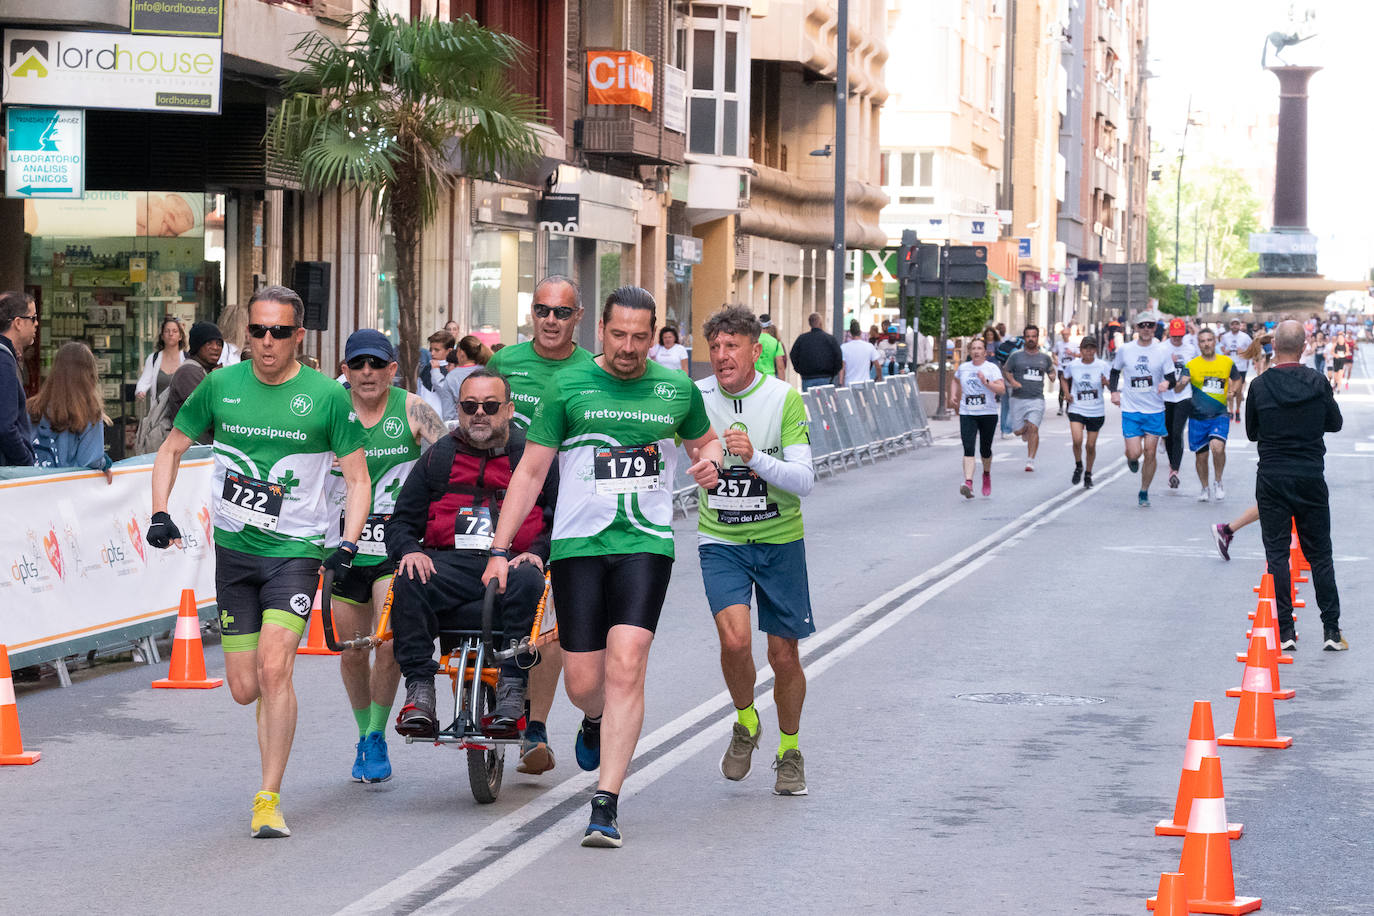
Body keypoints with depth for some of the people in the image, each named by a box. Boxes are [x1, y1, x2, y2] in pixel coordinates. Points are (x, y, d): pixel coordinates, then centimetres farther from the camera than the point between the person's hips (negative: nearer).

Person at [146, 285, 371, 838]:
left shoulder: (328, 396, -5)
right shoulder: (221, 386, 2)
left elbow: (358, 479, -1)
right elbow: (172, 448, 14)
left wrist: (349, 542, -15)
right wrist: (160, 513, 0)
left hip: (296, 551, -3)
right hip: (234, 550, 3)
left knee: (273, 667, -21)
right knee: (244, 689, 5)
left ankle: (269, 799, -13)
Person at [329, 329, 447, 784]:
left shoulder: (412, 410, -6)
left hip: (399, 545, -2)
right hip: (346, 544, 2)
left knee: (389, 642, -17)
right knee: (352, 652, 9)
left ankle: (376, 739, 0)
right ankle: (363, 736, 31)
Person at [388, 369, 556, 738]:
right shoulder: (439, 457, 18)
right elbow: (403, 520, 19)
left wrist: (537, 552, -11)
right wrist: (409, 550, -3)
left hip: (511, 561, -2)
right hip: (450, 562, 2)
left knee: (527, 583, -37)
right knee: (409, 582, -30)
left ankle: (512, 694, -33)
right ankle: (419, 691, -27)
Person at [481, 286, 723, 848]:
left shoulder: (677, 390, 8)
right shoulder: (568, 386, 2)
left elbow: (704, 440, 27)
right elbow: (530, 471, 4)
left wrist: (709, 460, 2)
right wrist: (500, 549, -1)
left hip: (646, 544, 0)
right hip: (577, 544, 0)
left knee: (626, 666, -16)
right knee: (582, 683, 1)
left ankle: (605, 804, -15)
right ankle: (596, 721, 41)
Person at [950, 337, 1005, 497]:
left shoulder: (992, 368, -2)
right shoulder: (963, 368, 9)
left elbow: (1002, 389, -13)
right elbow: (955, 380, 32)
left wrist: (986, 382, -25)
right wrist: (953, 395, 16)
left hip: (988, 414, -2)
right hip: (967, 414, 2)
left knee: (985, 450, 9)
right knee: (968, 448, -14)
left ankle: (987, 474, 40)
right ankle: (968, 483, -25)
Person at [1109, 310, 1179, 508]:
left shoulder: (1162, 351, -3)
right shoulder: (1125, 349, -1)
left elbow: (1172, 378, -2)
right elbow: (1115, 371, 17)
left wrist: (1167, 383, -24)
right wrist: (1114, 391, 6)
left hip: (1155, 410, 0)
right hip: (1130, 409, 0)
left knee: (1150, 453, 1)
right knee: (1134, 453, -9)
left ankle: (1144, 492, 17)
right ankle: (1132, 459, 30)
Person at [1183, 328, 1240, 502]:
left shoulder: (1227, 362, 3)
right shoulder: (1191, 365, 0)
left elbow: (1237, 380, 20)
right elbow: (1178, 389, -8)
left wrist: (1233, 393, 1)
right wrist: (1182, 382, -30)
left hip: (1220, 416, -1)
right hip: (1198, 416, 1)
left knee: (1218, 447, -24)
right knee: (1201, 455, 7)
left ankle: (1218, 482, -2)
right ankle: (1205, 488, 29)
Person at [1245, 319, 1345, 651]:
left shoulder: (1260, 386, -7)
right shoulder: (1318, 384, -5)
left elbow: (1252, 433, 4)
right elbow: (1335, 423, 9)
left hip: (1272, 478, -1)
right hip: (1311, 478, 1)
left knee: (1277, 555, 5)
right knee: (1320, 555, 9)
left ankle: (1285, 630, 2)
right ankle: (1331, 630, 7)